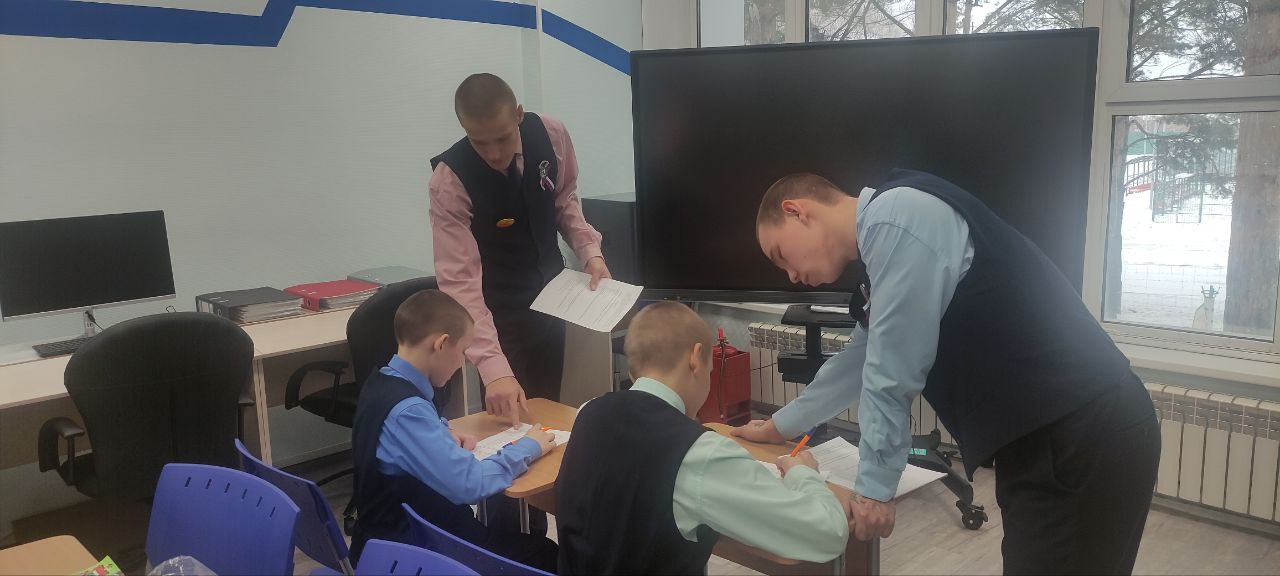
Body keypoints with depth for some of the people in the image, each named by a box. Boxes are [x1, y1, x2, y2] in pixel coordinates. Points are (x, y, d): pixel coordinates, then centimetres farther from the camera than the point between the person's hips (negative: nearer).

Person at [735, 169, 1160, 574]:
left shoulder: (895, 216, -16)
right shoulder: (885, 232, 15)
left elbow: (892, 373, -15)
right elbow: (863, 360, 29)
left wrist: (873, 487, -4)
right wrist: (781, 425, 38)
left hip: (1086, 439, -9)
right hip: (1042, 437, 9)